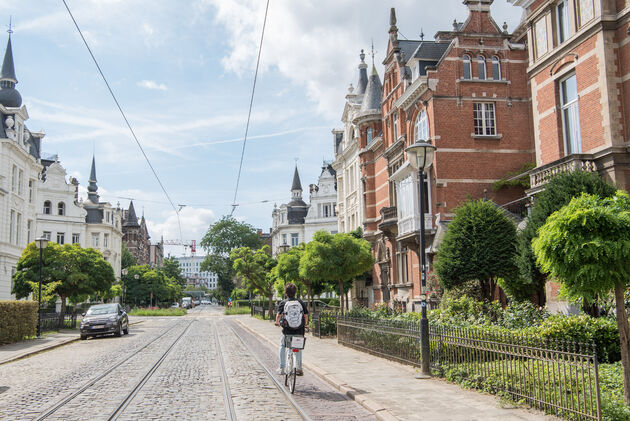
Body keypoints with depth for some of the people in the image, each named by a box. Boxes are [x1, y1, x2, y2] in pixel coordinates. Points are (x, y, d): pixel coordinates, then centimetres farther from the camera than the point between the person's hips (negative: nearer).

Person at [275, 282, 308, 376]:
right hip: (299, 331, 1)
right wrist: (305, 324, 21)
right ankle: (299, 368, 15)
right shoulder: (301, 302, 5)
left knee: (282, 346, 22)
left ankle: (281, 368, 19)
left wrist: (277, 322, 9)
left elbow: (278, 314, -11)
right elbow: (306, 315, 3)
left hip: (287, 330, -1)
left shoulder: (283, 303, 0)